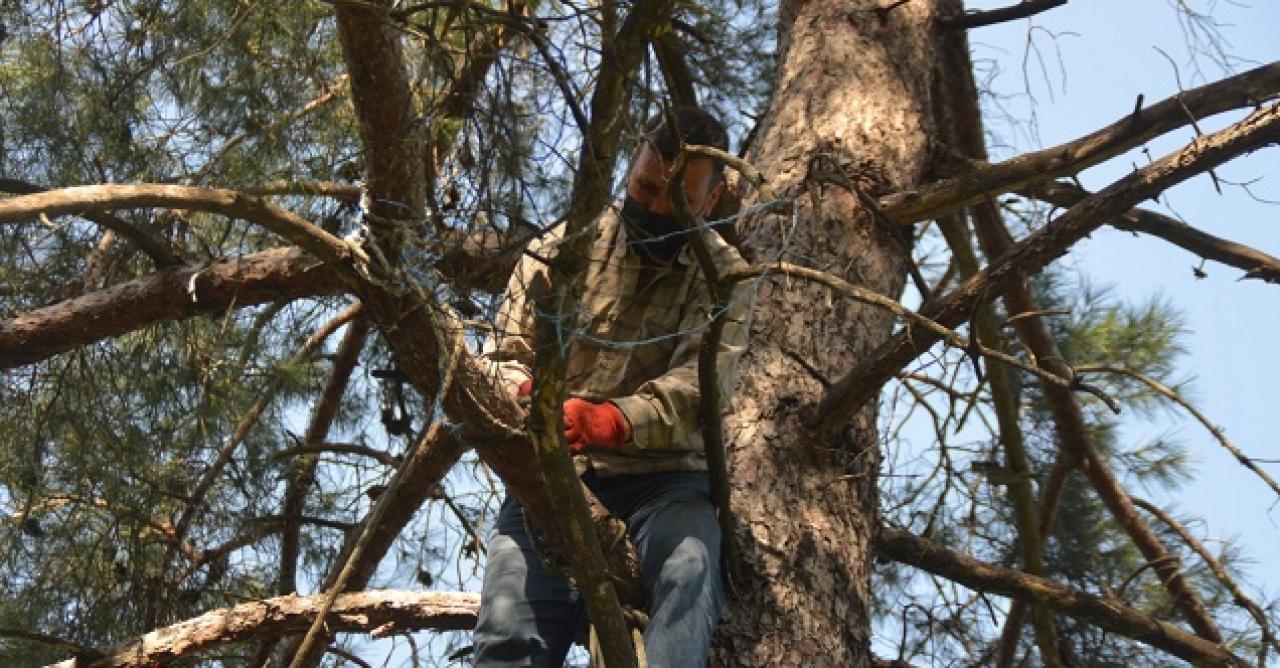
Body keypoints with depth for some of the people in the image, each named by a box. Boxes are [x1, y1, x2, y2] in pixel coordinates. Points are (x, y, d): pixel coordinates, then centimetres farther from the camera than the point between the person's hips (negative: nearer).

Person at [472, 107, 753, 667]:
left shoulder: (722, 274, 6)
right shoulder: (562, 248, 10)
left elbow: (701, 382, -11)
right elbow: (505, 357, 7)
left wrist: (613, 421, -33)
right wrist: (525, 395, -20)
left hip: (663, 479, -1)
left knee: (689, 572, -35)